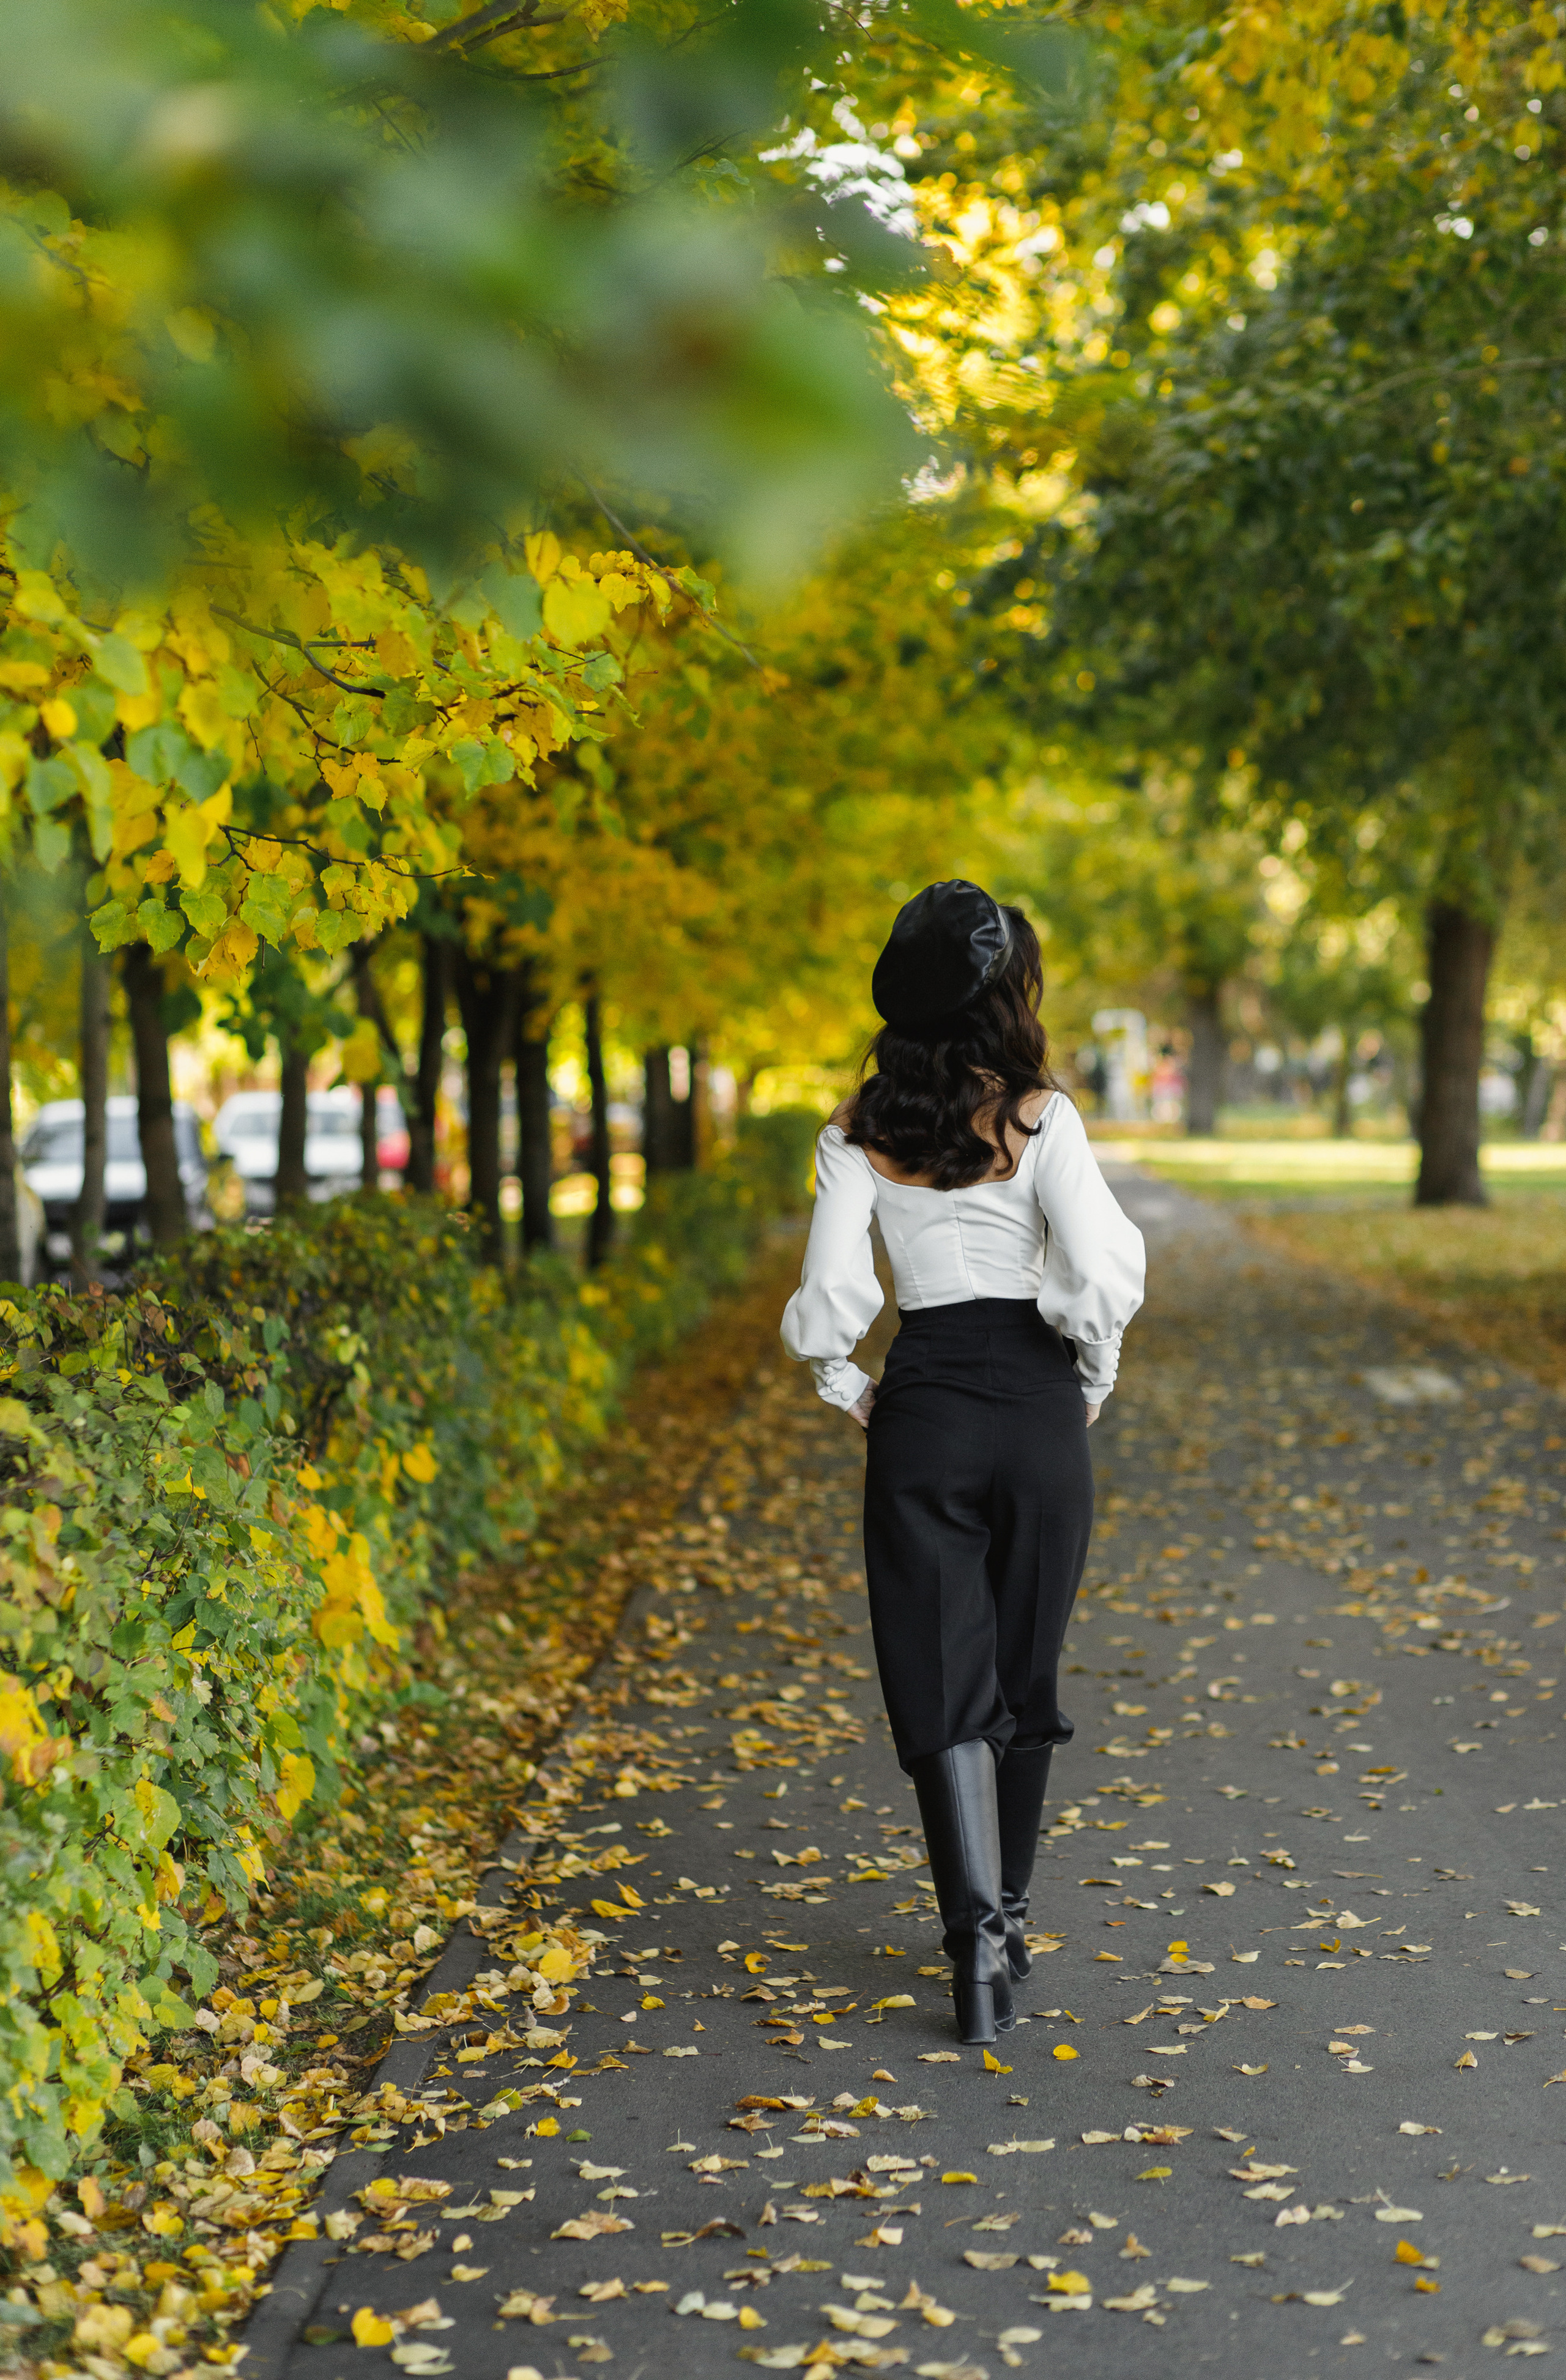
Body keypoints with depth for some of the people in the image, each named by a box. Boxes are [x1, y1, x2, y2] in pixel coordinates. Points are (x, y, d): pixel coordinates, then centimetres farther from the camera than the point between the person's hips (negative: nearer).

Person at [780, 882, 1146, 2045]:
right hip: (1037, 1406, 0)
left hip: (920, 1413, 1)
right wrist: (1092, 1382, 3)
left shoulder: (859, 1135, -1)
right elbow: (1100, 1279, -14)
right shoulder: (1041, 1117, -7)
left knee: (944, 1683, 2)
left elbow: (828, 1302, -6)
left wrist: (848, 1391, 11)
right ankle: (1006, 1915, 27)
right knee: (1024, 1672, 16)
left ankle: (978, 1931, -12)